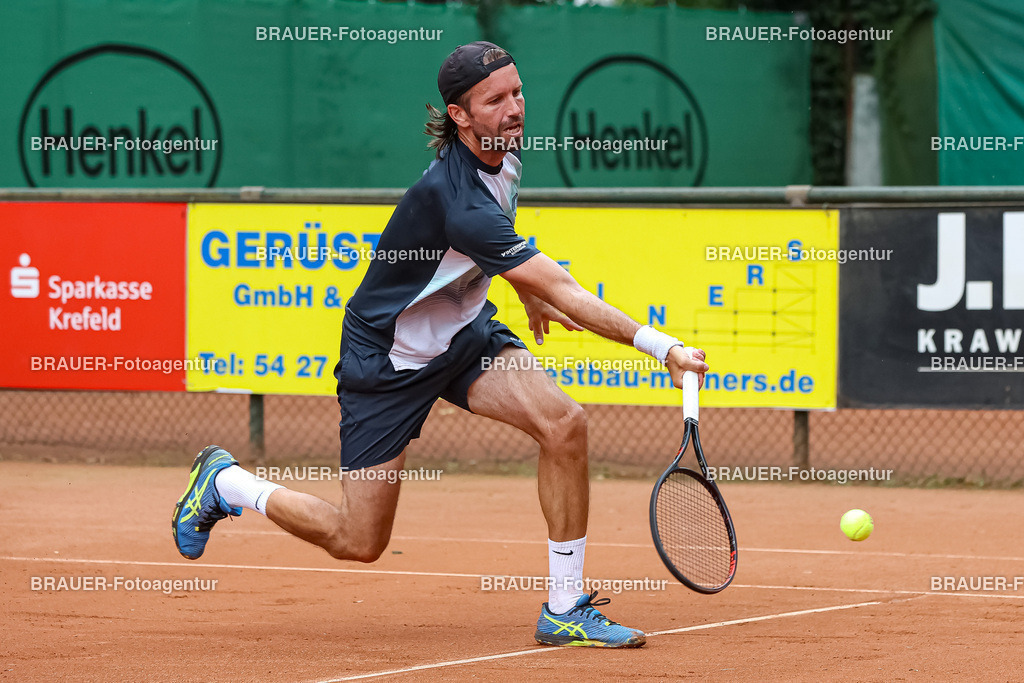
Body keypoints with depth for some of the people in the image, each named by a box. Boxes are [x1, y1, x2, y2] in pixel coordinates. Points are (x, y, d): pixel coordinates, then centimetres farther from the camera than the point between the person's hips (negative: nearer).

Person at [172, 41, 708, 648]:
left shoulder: (507, 147, -9)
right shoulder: (457, 201, -36)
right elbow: (564, 293, -38)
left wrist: (529, 291, 21)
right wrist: (663, 347, -39)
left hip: (464, 330, 7)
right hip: (387, 356, -7)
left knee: (564, 422, -18)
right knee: (359, 543, 1)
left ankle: (565, 610, -9)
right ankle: (226, 482, 27)